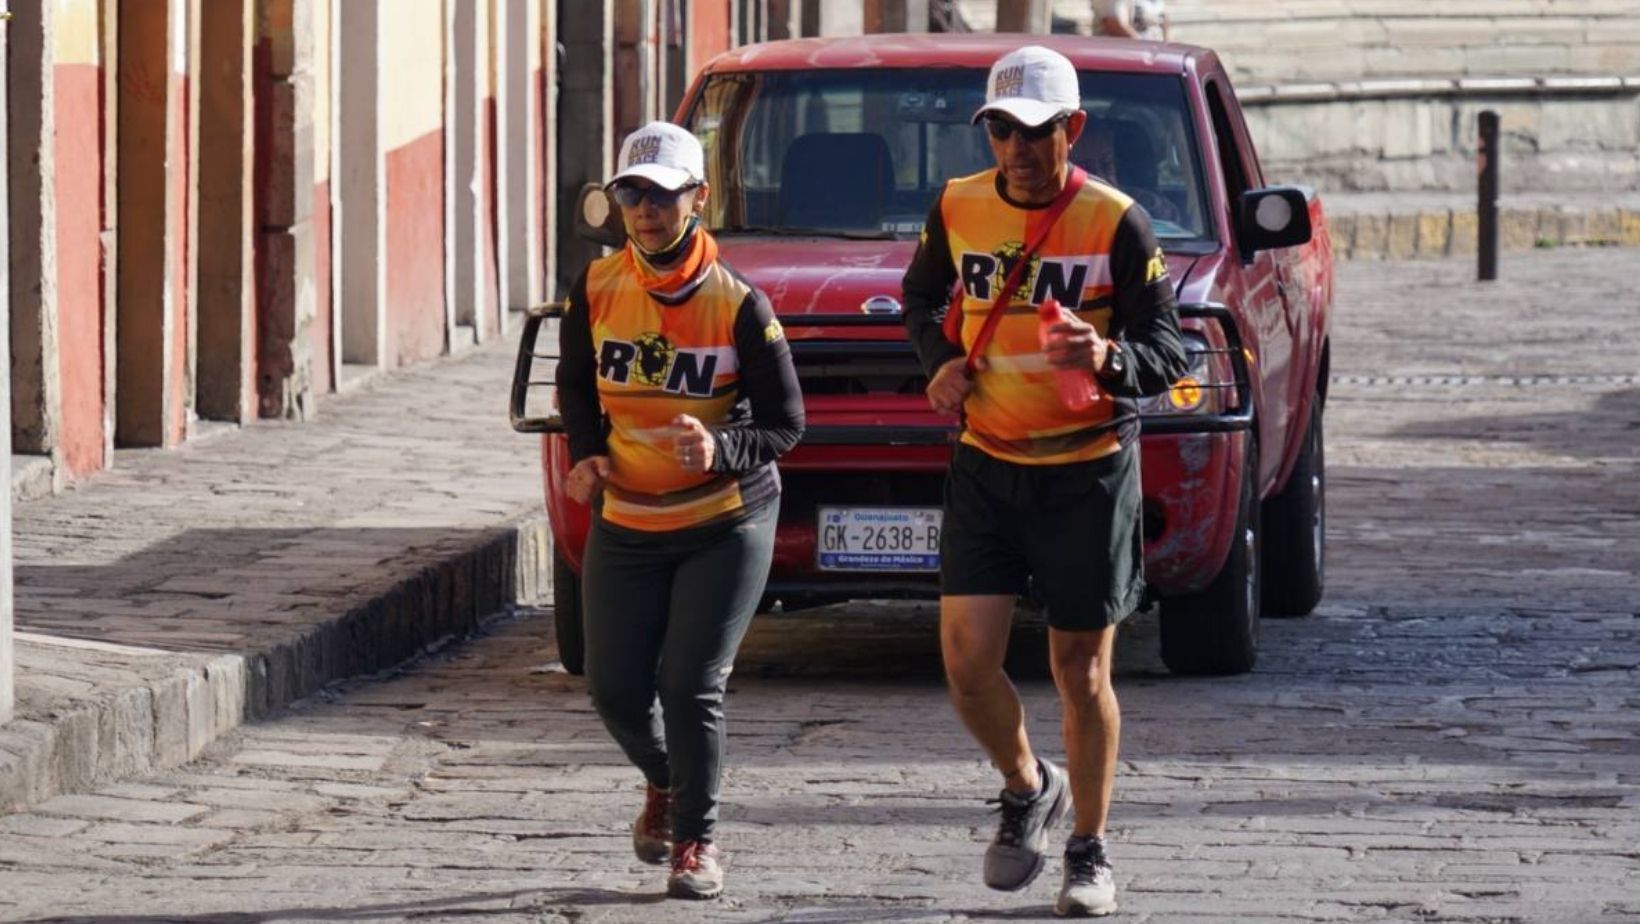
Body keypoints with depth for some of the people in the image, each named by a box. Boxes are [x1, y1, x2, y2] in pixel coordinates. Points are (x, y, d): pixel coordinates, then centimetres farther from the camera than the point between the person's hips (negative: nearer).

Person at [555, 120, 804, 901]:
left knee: (692, 687, -10)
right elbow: (576, 386, 12)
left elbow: (785, 422, -10)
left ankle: (697, 839, 9)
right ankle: (663, 786, 37)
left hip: (726, 526, -4)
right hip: (625, 522, 4)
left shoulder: (737, 306, -15)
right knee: (616, 690, 4)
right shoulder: (596, 289, -5)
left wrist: (720, 450, -29)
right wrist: (586, 454, -6)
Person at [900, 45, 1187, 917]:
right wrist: (940, 362, -1)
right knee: (967, 660, -7)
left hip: (1088, 473, -3)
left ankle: (1089, 853, 19)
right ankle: (1027, 789, 22)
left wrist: (1107, 357, -33)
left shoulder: (1116, 224, -11)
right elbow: (921, 297, 19)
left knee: (1081, 674, 3)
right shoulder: (957, 209, 0)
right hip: (985, 464, 3)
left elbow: (1167, 352, -11)